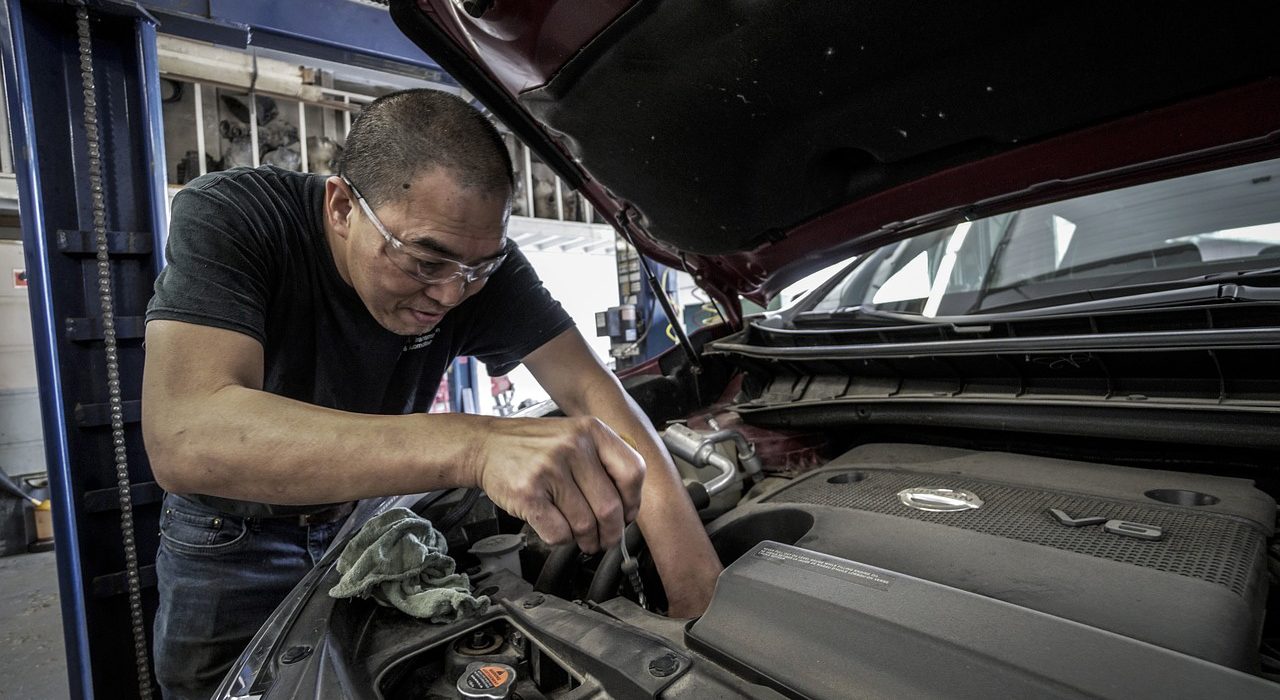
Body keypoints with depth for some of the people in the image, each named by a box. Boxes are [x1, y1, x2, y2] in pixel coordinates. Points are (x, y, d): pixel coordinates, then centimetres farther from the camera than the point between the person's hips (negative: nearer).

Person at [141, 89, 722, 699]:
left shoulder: (474, 255, -21)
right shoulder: (225, 217, -30)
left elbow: (591, 390, -26)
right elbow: (184, 440, -44)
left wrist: (700, 592, -36)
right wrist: (476, 444, -58)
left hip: (373, 515, 2)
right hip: (231, 540, -1)